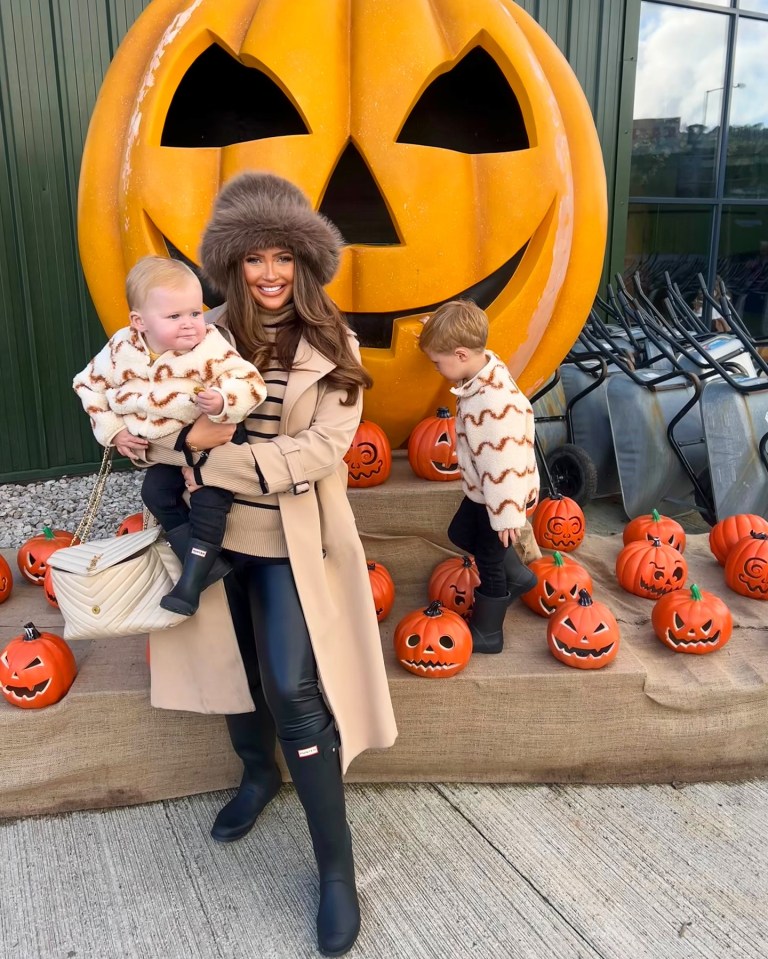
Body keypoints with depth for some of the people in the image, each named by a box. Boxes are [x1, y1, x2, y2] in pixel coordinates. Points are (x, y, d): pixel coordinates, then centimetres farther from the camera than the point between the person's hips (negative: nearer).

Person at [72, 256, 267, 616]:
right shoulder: (121, 349, -11)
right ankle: (205, 562, 15)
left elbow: (249, 382, -28)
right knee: (156, 493, 5)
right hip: (164, 448, 5)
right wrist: (111, 430, -2)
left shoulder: (211, 347, -23)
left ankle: (191, 581, -5)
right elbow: (89, 384, 3)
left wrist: (222, 401, -48)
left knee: (209, 499, -15)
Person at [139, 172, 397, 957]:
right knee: (236, 666, 19)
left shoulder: (332, 346, -7)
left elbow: (323, 448, -16)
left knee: (296, 693, -6)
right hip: (218, 531, 4)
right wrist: (191, 438, -23)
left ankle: (337, 870, 11)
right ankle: (257, 773, 50)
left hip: (292, 540, -3)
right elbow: (153, 430, 0)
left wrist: (218, 456, -21)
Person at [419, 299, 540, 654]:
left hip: (498, 495, -9)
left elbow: (505, 465, -31)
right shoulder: (484, 370, -8)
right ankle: (518, 576, 41)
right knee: (460, 534, 26)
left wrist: (506, 515, -23)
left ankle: (486, 634, 29)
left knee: (489, 561, 8)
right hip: (481, 489, 9)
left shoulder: (494, 404, -35)